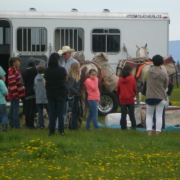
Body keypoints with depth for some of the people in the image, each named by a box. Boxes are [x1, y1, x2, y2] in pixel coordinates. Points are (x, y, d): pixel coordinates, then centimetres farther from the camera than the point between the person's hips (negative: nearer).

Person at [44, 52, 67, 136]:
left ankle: (51, 130, 6)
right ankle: (61, 130, 2)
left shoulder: (47, 71, -6)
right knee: (60, 113, 3)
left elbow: (46, 80, 6)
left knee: (52, 112, 8)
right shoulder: (61, 70, -12)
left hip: (50, 94, 2)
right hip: (61, 94, -2)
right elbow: (66, 79, 4)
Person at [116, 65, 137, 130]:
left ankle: (123, 126, 4)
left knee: (123, 114, 5)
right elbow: (135, 89, -2)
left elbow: (117, 89, 3)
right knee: (131, 113, 7)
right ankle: (133, 125, 7)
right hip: (130, 99, -1)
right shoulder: (132, 79, -8)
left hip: (122, 99, 1)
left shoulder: (120, 79, -3)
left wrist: (119, 97, 18)